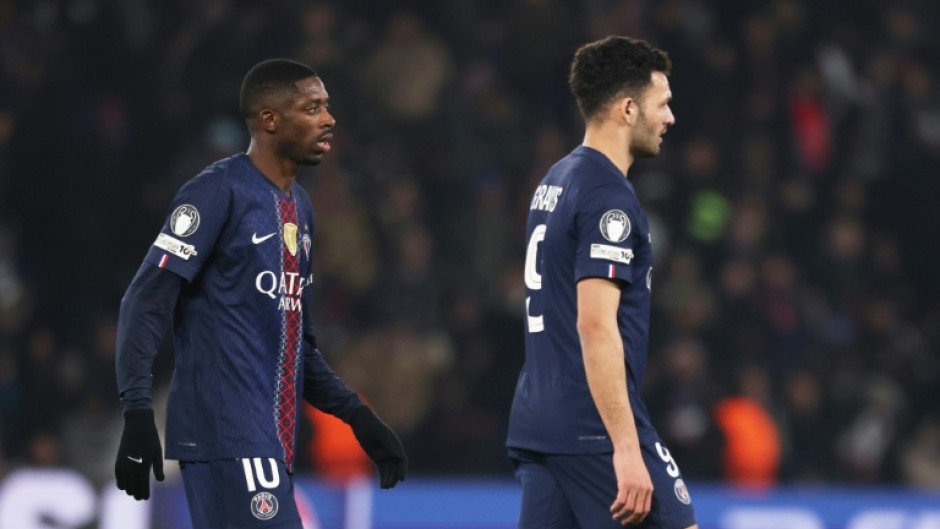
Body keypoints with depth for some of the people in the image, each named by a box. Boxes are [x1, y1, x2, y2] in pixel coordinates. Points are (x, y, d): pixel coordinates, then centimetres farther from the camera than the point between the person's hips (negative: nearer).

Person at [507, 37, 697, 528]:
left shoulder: (556, 182, 16)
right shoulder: (608, 197, -13)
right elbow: (596, 325, -21)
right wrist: (626, 448, -24)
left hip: (537, 424, 9)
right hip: (595, 431, -9)